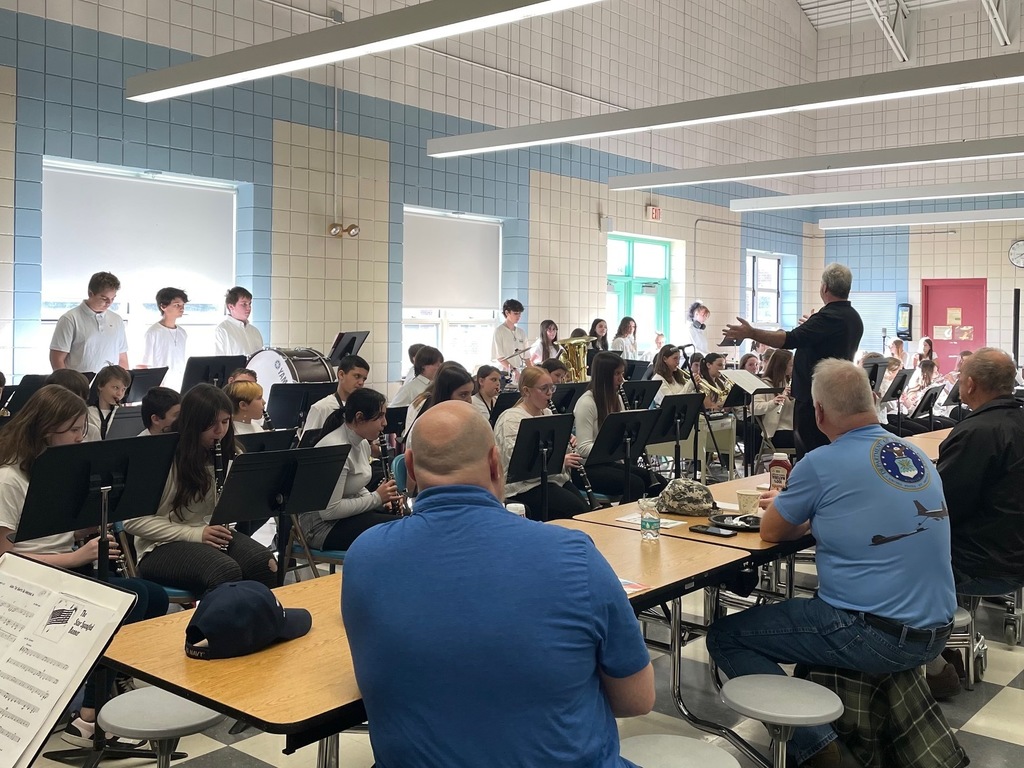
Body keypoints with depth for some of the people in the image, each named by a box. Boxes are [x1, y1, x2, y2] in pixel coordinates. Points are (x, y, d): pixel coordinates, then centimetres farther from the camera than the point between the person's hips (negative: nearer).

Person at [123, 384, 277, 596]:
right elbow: (133, 520, -12)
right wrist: (193, 533, -21)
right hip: (164, 546, -5)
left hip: (214, 535, 5)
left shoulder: (229, 455, 7)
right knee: (226, 571, -35)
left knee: (266, 564, -27)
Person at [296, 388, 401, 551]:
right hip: (322, 526, -9)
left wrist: (384, 498, 0)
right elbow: (329, 510, -27)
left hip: (350, 511, 9)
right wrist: (376, 497, -20)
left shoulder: (362, 443, 5)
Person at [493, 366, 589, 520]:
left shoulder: (547, 413, 16)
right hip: (525, 485, -8)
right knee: (575, 509, -25)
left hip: (556, 478, 8)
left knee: (587, 509, -15)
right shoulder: (512, 419, -12)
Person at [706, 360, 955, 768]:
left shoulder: (821, 464, -14)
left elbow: (771, 531, 0)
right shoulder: (919, 456, 6)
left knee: (725, 635, 2)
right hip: (935, 634, 8)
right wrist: (814, 515, 25)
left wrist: (787, 506, 19)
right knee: (815, 603, 34)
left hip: (875, 637, -8)